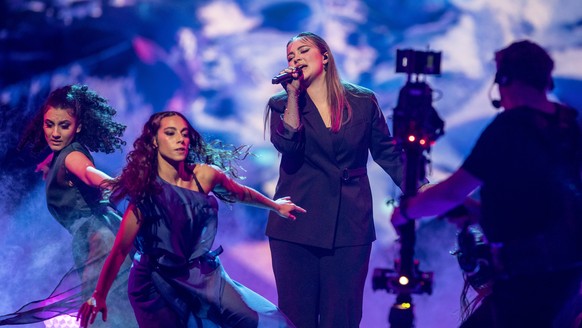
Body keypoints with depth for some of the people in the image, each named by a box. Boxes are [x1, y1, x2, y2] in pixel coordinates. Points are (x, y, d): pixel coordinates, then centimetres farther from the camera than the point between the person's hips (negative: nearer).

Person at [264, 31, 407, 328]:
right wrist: (293, 94, -11)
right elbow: (288, 144, -13)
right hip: (297, 224, 0)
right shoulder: (282, 104, 6)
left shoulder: (363, 101, 6)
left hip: (349, 225, 0)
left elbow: (388, 154, 9)